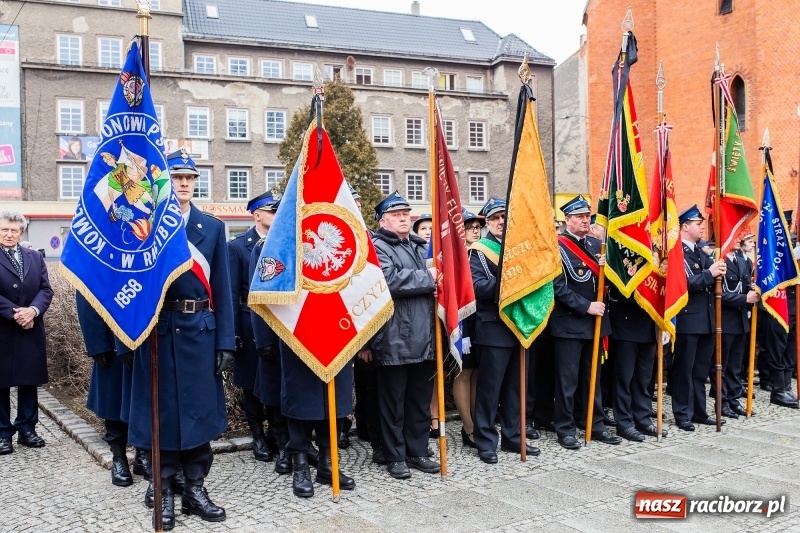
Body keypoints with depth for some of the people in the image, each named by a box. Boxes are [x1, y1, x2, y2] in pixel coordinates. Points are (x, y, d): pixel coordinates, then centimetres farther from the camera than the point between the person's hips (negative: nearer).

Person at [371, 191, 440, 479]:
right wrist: (427, 279, -13)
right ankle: (396, 457, 14)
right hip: (395, 340, -7)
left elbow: (437, 275, 26)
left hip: (424, 337, 7)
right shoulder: (377, 247, -7)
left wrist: (437, 283, 0)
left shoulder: (422, 247, 18)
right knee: (394, 401, 4)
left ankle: (417, 451, 25)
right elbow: (389, 281, -24)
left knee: (421, 399, 14)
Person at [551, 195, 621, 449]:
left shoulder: (596, 245, 12)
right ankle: (565, 429, 9)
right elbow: (558, 286, -15)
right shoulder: (557, 247, -9)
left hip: (594, 321, 7)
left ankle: (596, 425, 22)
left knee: (593, 377, 13)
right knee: (568, 378, 0)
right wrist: (586, 306, -18)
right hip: (569, 323, -6)